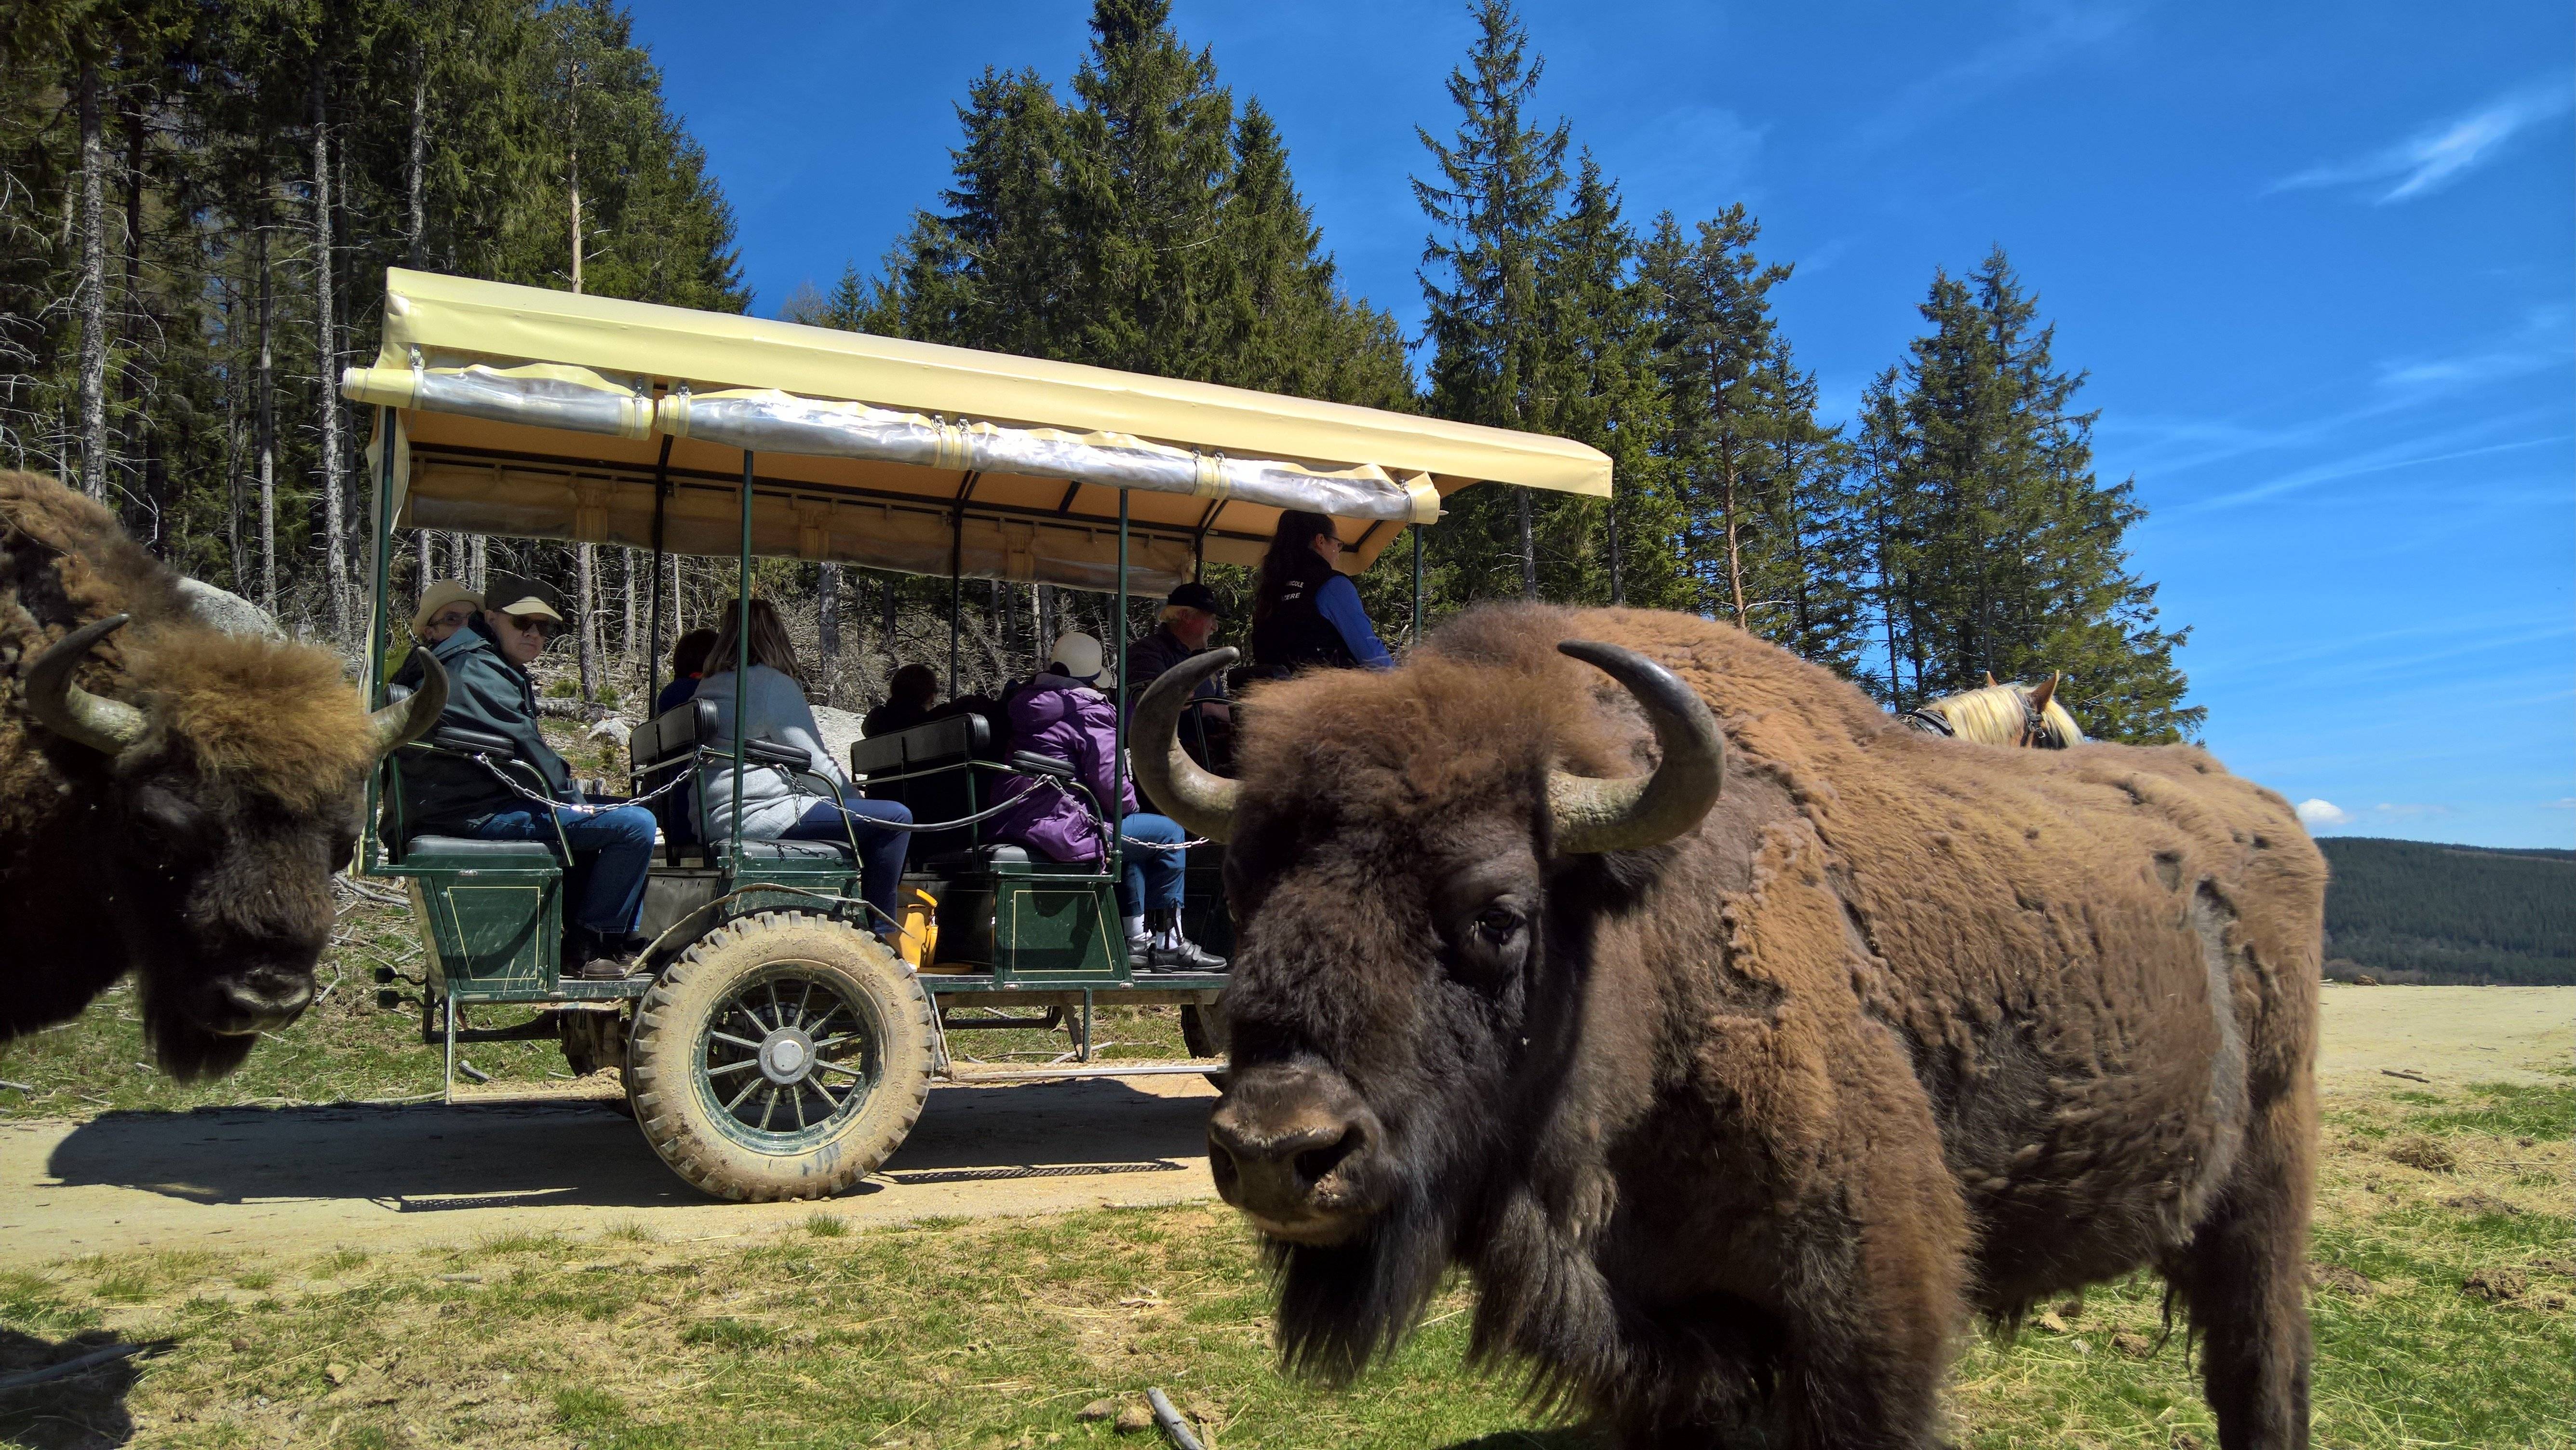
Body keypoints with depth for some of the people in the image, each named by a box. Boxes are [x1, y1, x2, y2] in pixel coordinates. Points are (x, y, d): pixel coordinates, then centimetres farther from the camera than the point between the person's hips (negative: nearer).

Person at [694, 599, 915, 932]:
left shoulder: (708, 686, 19)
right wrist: (858, 801, 5)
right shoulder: (773, 682, -8)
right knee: (895, 818, -11)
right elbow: (814, 761, -10)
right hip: (755, 816, -10)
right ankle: (880, 935, -9)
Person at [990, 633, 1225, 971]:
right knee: (1170, 833, 3)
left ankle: (1138, 939, 27)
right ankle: (1169, 944, 10)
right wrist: (1130, 805, 9)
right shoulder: (1091, 711, -10)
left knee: (1133, 840, 28)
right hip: (1061, 831, -9)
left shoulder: (1022, 700, 16)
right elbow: (1110, 782, -14)